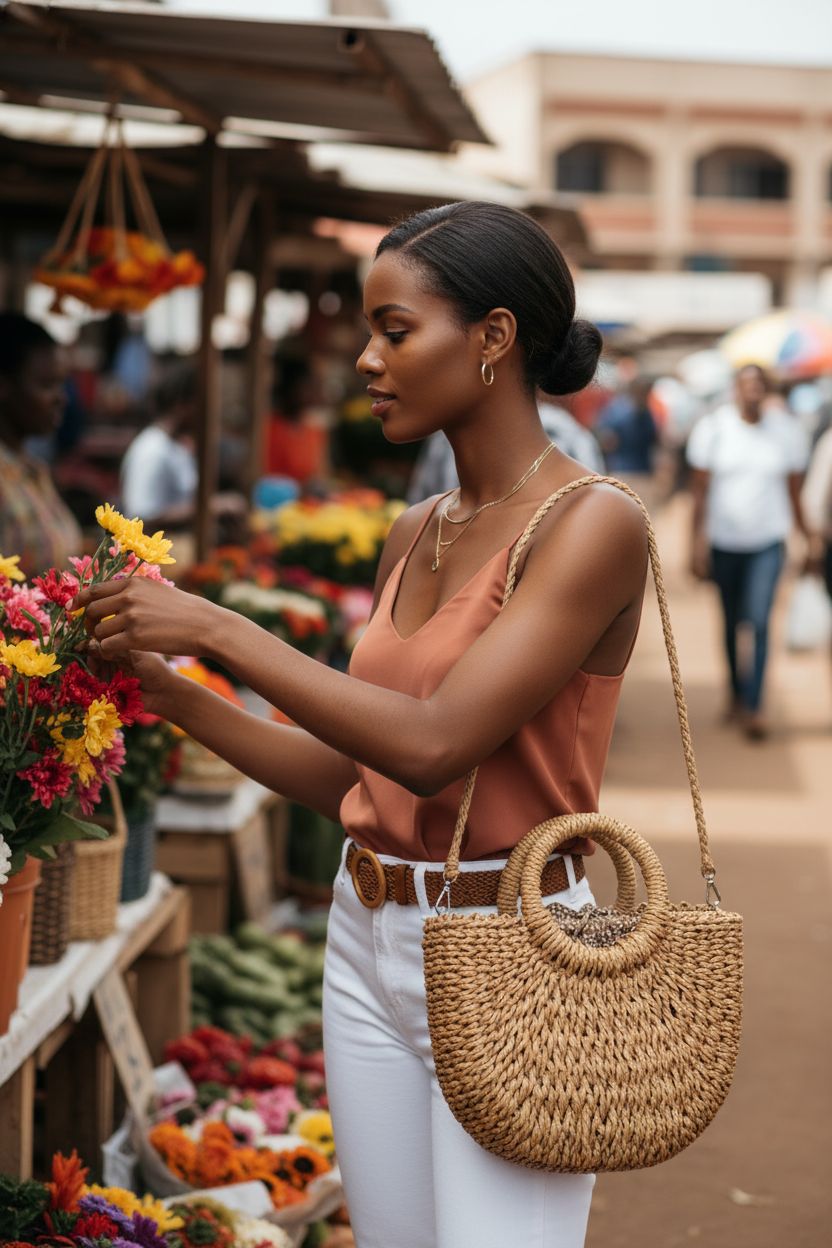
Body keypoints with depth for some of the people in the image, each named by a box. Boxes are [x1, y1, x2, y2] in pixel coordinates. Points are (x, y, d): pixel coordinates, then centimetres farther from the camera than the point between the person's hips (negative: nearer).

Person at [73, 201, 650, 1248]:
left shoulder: (592, 524, -14)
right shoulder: (414, 535, 9)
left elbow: (434, 744, -24)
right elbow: (347, 775, 12)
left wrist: (219, 628, -19)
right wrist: (168, 691, 4)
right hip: (369, 937, 7)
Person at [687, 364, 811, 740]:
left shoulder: (787, 430, -2)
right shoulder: (713, 428, -4)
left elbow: (795, 491, 5)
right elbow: (700, 489, -3)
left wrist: (808, 536, 7)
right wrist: (697, 541, -7)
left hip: (768, 542, -1)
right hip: (723, 541, 1)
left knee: (759, 621, -11)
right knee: (731, 621, 13)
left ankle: (753, 707, -8)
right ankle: (736, 692, 31)